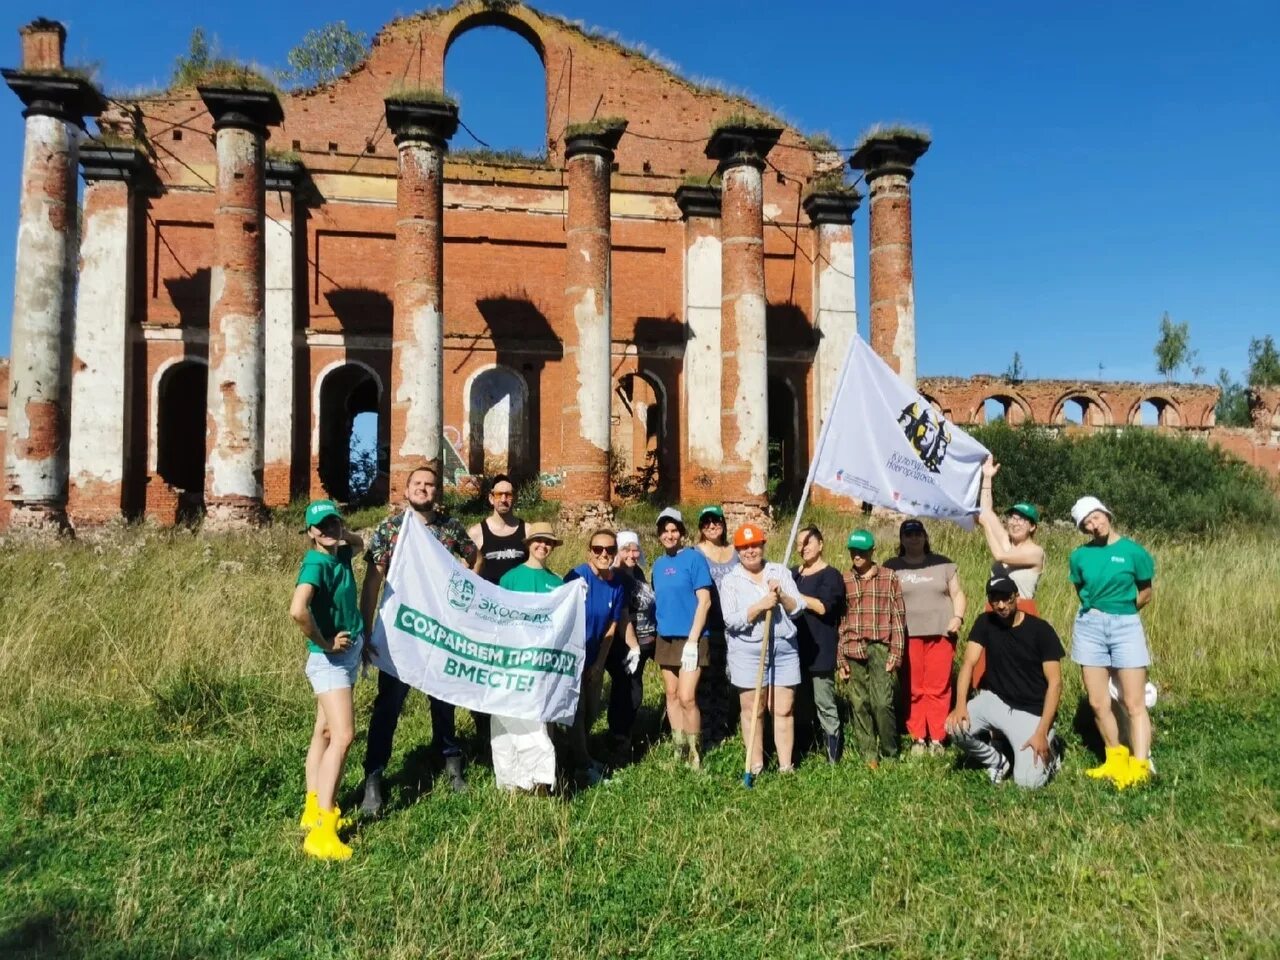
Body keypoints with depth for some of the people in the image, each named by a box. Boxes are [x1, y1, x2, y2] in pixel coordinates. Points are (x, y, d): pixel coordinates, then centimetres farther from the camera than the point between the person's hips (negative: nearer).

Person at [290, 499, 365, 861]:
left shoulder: (340, 554, 5)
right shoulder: (316, 563, -20)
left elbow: (360, 543, 31)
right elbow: (297, 610, -37)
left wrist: (343, 535, 9)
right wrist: (324, 643, -22)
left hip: (350, 653, 9)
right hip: (330, 659, -9)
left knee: (325, 732, 14)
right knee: (343, 735, -16)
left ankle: (314, 810, 24)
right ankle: (321, 832, -15)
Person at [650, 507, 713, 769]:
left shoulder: (694, 558, -8)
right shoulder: (658, 565, 10)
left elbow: (704, 601, -12)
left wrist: (692, 640, -16)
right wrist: (658, 631, 10)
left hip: (690, 638, -6)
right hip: (665, 638, 6)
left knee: (687, 697, -11)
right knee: (672, 695, 11)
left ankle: (695, 758, 2)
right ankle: (679, 753, 22)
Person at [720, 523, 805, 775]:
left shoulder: (781, 572, 9)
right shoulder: (730, 581, 1)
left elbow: (798, 608, 3)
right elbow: (732, 620, -9)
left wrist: (781, 596, -15)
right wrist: (760, 606, -18)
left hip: (785, 648, 2)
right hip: (748, 651, -2)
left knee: (784, 710, 5)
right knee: (752, 710, 4)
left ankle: (786, 765, 14)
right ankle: (756, 766, 14)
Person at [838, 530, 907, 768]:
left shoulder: (889, 577, 3)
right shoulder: (844, 581, 8)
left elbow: (898, 616, 2)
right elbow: (839, 621, 9)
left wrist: (896, 653, -5)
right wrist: (840, 659, 5)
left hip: (880, 648, -2)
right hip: (854, 651, 2)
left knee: (882, 703, -10)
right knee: (860, 705, 5)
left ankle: (890, 753, 8)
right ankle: (869, 755, 15)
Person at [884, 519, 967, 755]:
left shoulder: (942, 563, 13)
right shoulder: (892, 567, 9)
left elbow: (957, 593, 14)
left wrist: (958, 617, -3)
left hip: (940, 634, 1)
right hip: (907, 636, -1)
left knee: (938, 688, -1)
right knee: (913, 689, 0)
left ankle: (937, 738, 6)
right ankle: (917, 738, 8)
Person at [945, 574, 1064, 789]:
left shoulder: (1040, 630, -12)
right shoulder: (985, 623, -3)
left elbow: (1054, 683, -12)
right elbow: (969, 663, -9)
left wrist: (1041, 732, -19)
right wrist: (960, 705, -26)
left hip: (1030, 711, -3)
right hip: (994, 701, 4)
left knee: (1028, 781, -17)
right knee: (955, 726, -23)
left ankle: (1047, 747, 17)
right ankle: (997, 760, 7)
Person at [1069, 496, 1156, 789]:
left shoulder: (1133, 551, -6)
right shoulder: (1080, 555, 3)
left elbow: (1145, 594, 6)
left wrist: (1120, 611, 9)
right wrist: (1099, 612, 7)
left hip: (1126, 626, -3)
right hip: (1089, 627, 3)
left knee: (1134, 703, -4)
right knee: (1098, 703, 7)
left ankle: (1139, 767, -5)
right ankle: (1117, 759, 21)